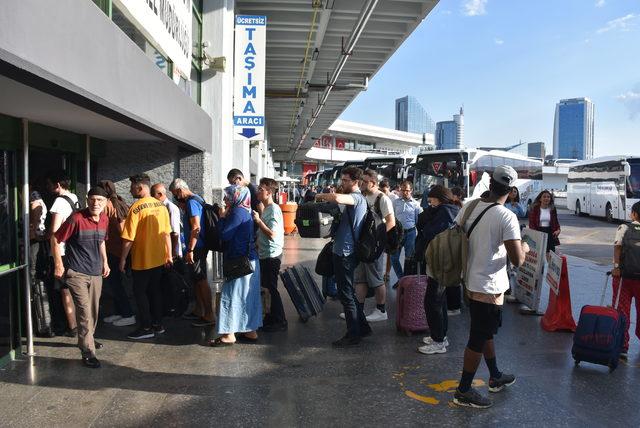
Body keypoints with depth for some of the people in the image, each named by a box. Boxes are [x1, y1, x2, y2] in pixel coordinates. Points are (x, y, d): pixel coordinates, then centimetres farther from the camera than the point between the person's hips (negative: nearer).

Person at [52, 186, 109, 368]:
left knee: (94, 310, 17)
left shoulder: (104, 219, 4)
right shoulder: (76, 218, -16)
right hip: (76, 272, -6)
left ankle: (87, 339, 40)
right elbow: (56, 239, -9)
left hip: (96, 273, 7)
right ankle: (88, 352, -4)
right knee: (84, 311, -10)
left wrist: (105, 262, 19)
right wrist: (58, 264, -10)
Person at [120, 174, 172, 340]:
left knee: (140, 293, 7)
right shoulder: (161, 206, 1)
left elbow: (128, 238, -16)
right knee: (155, 291, 15)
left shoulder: (136, 208, -16)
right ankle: (157, 324, 22)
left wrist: (123, 259, -6)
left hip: (142, 260, -6)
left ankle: (146, 327, 11)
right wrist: (169, 255, 13)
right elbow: (167, 233, 6)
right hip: (159, 258, 6)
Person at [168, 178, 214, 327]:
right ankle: (199, 311, 27)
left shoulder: (191, 202, -16)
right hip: (199, 247, 10)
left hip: (196, 248, -10)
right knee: (196, 280, 17)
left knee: (201, 281, -6)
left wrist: (190, 250, -24)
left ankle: (209, 316, -1)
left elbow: (196, 228, -24)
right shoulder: (196, 199, 15)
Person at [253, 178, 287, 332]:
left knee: (271, 288, -3)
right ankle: (272, 316, 28)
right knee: (266, 287, 16)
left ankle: (280, 322, 7)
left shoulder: (274, 209, -17)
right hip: (265, 254, 10)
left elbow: (272, 234, -24)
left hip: (271, 255, -10)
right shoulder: (266, 209, 13)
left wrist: (258, 220, -19)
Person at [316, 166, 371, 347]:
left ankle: (353, 335, 8)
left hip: (345, 252, -10)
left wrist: (322, 196, -18)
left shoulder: (357, 198, -16)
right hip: (343, 251, 10)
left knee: (346, 295, -2)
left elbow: (337, 198, -37)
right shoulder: (353, 199, 16)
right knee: (350, 293, 18)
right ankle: (362, 327, 29)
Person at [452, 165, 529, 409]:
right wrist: (524, 248, 1)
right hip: (489, 288, -7)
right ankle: (463, 391, 17)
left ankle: (496, 378, 42)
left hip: (471, 282, 7)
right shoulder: (507, 217, -19)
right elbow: (517, 260, -21)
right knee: (479, 340, 5)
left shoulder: (469, 207, -1)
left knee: (486, 333, 23)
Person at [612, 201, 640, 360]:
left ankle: (622, 347, 0)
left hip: (624, 275, -2)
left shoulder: (624, 228, -1)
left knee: (622, 311, 2)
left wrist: (616, 267, -16)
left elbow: (618, 247, -13)